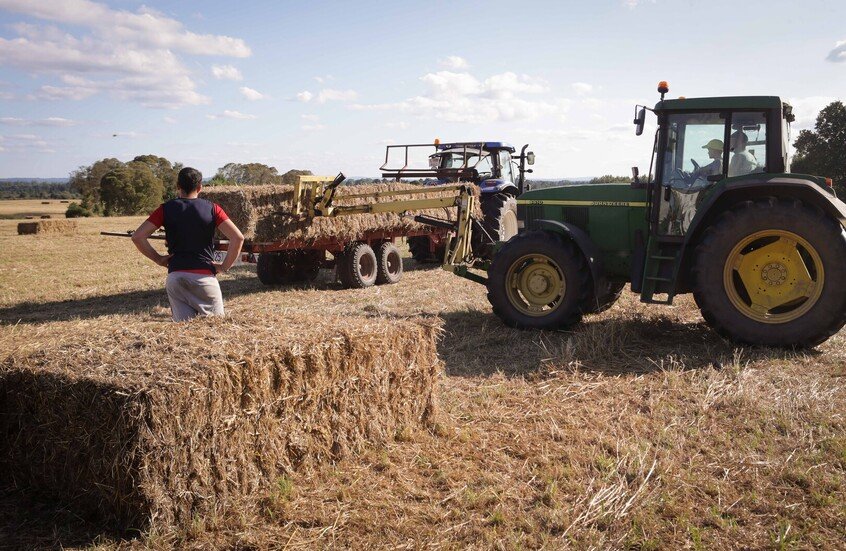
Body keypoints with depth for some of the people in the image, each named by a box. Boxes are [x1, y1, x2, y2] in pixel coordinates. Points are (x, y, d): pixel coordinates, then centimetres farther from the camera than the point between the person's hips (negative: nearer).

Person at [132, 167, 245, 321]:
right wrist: (224, 267, 1)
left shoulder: (166, 209, 5)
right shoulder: (212, 208, 3)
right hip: (204, 275, -1)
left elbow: (137, 236, -1)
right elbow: (238, 237, -7)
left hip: (175, 276, 2)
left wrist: (158, 259, 9)